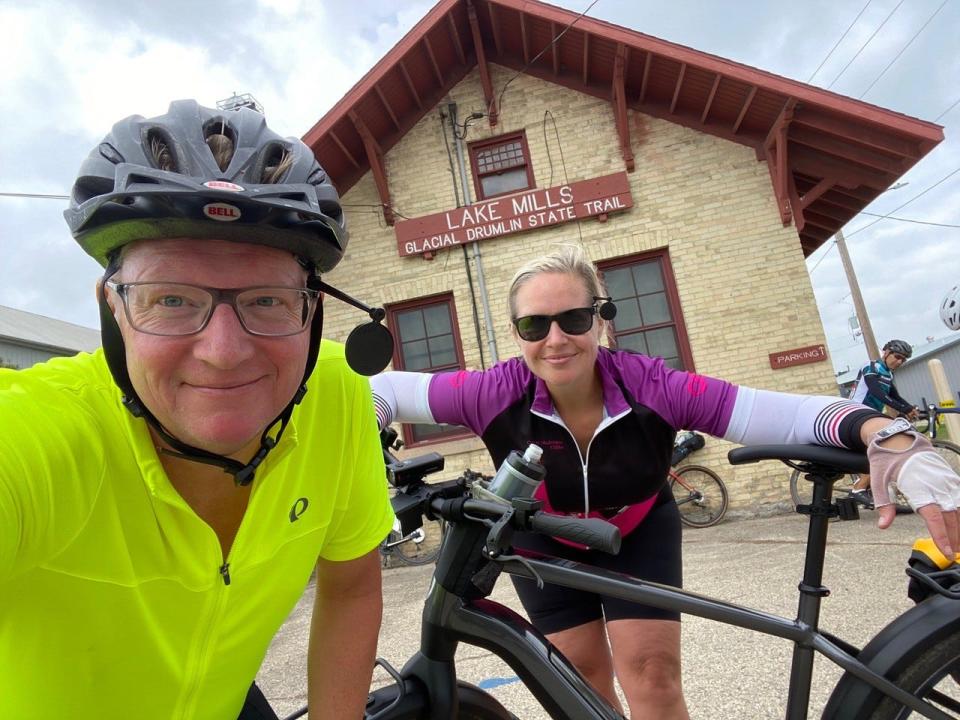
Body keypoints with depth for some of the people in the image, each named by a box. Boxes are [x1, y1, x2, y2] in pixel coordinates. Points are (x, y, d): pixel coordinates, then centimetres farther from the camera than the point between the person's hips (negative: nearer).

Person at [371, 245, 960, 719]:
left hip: (639, 534, 0)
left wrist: (892, 439, -51)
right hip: (546, 544, 1)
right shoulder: (498, 393, -32)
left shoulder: (651, 388, -33)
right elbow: (384, 390, -22)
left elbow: (798, 414, -35)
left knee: (652, 673, -6)